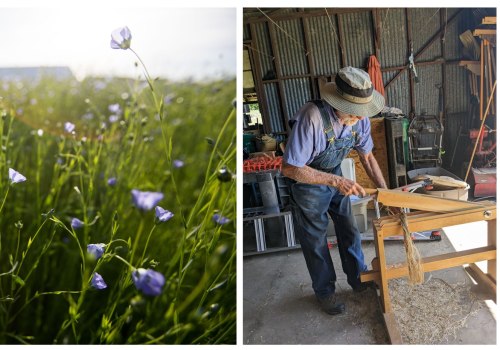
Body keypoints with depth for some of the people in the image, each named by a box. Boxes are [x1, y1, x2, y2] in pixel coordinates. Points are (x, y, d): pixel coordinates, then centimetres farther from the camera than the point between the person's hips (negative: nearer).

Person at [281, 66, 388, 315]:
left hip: (335, 175, 6)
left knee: (349, 231, 16)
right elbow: (289, 168, -33)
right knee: (315, 240, 8)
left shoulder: (360, 118, -17)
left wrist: (385, 191, -9)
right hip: (307, 181, -5)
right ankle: (324, 291, 29)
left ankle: (358, 278, 39)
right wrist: (336, 182, -34)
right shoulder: (312, 118, -37)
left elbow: (367, 157, 0)